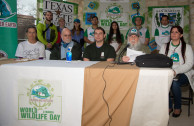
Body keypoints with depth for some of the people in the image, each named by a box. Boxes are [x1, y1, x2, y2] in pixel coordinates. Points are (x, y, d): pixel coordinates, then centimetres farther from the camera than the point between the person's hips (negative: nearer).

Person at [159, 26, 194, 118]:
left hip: (182, 73, -2)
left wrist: (176, 71, -21)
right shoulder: (165, 46, 16)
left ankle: (177, 107, -8)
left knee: (174, 83, -35)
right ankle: (168, 107, -9)